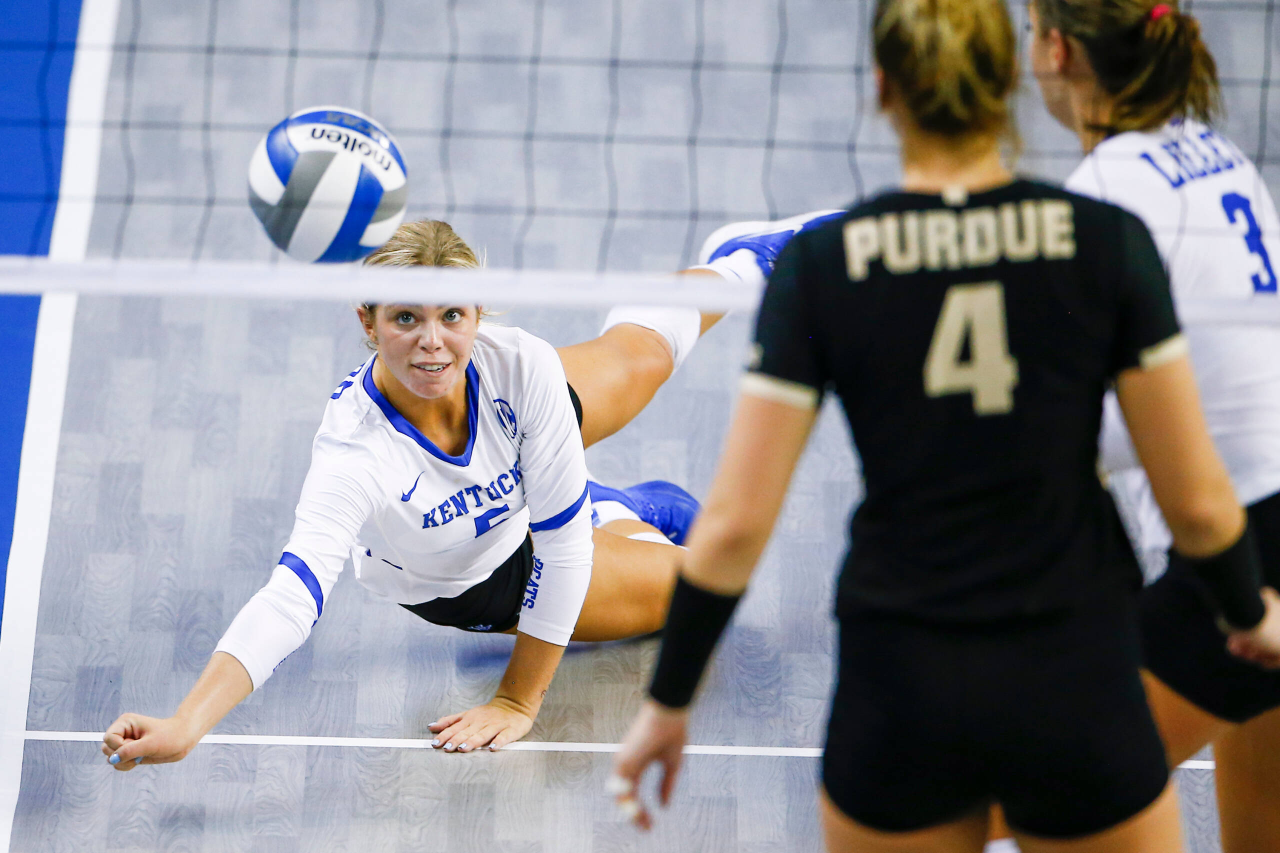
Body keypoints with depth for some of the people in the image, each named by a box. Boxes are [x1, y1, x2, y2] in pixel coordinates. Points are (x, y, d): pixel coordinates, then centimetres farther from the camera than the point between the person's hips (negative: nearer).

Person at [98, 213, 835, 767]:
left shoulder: (517, 365, -39)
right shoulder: (354, 452, -46)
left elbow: (564, 541, -30)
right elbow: (291, 598, -55)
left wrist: (522, 701, -27)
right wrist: (183, 729, -69)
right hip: (468, 586, -2)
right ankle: (636, 513, 40)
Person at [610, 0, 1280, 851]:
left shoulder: (820, 264, -6)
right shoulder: (1106, 241, -7)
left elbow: (735, 523, -6)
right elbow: (1197, 499, -4)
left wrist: (667, 701, 7)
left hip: (900, 687, 1)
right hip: (1075, 685, 0)